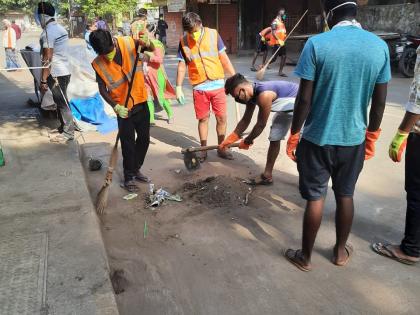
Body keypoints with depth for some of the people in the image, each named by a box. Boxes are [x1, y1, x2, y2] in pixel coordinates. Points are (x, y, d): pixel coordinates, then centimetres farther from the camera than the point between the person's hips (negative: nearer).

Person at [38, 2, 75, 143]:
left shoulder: (48, 32, -16)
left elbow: (47, 59, -20)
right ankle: (64, 126, 28)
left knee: (61, 102, -3)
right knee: (61, 101, 18)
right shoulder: (60, 28, 12)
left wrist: (43, 80, -18)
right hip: (64, 71, 9)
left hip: (56, 73, -9)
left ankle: (68, 132, 4)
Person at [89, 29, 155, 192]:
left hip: (141, 101, 3)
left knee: (144, 138, 12)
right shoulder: (98, 63, -13)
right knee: (128, 143, 2)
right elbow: (102, 90, -8)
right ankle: (129, 177, 19)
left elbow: (152, 49, -5)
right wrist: (116, 107, -23)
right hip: (123, 107, -3)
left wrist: (147, 44, -29)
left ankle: (136, 169, 32)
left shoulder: (129, 43, -12)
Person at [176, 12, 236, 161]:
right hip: (199, 87, 0)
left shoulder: (213, 34, -4)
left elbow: (224, 58, 0)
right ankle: (203, 149, 23)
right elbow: (182, 65, 3)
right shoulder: (183, 41, -2)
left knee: (222, 118, 5)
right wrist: (179, 88, 1)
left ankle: (221, 148, 21)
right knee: (203, 119, 8)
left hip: (217, 84, 0)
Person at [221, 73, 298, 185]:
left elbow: (261, 125, -26)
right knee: (274, 139, 9)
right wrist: (230, 139, 5)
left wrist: (246, 141, -11)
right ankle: (267, 175, 18)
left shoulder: (264, 95, -36)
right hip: (286, 107, 9)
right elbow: (245, 120, 4)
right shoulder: (251, 94, -7)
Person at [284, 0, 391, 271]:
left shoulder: (317, 44, -13)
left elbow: (304, 99, -13)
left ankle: (305, 257, 23)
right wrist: (372, 136, 16)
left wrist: (294, 135, -2)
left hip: (318, 137, -3)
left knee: (315, 198, 8)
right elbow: (379, 102, 3)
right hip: (354, 138, 3)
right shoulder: (379, 46, -1)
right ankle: (341, 251, 35)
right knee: (345, 196, 18)